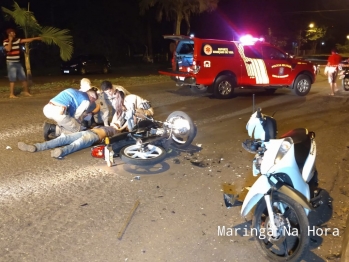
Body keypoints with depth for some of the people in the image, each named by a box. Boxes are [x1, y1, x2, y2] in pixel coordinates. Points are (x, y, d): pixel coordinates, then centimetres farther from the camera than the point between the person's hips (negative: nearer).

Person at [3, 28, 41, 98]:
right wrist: (10, 40, -16)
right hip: (11, 63, -6)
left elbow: (27, 40, 6)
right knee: (13, 79, -7)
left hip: (18, 62, 6)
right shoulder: (5, 41, -7)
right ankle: (11, 94, -3)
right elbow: (8, 49, -24)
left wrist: (36, 38, 1)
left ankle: (26, 91, 20)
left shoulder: (17, 40, 7)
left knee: (23, 77, 7)